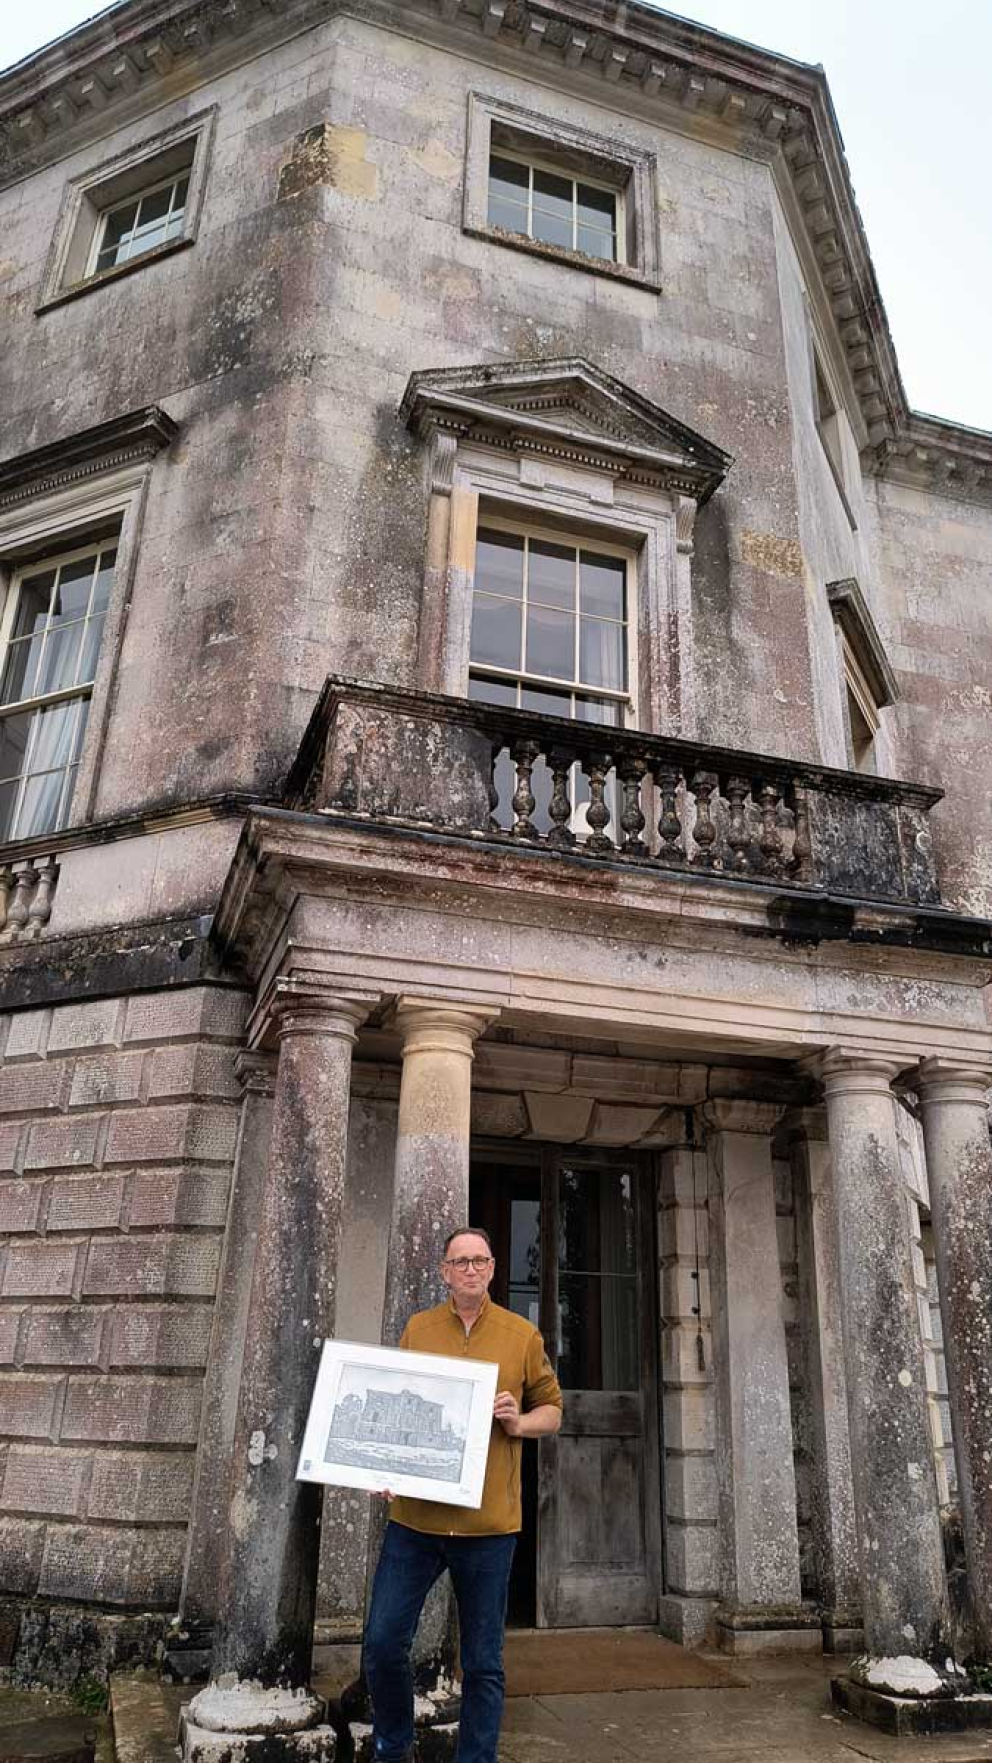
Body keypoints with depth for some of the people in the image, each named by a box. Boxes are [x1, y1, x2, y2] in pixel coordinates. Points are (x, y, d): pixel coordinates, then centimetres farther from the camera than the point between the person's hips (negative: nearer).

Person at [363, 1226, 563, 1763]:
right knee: (382, 1644, 5)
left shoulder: (522, 1335, 3)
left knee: (483, 1663, 8)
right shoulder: (417, 1328, 6)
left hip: (488, 1522, -1)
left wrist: (519, 1423, -10)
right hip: (415, 1516, 1)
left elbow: (552, 1409, 10)